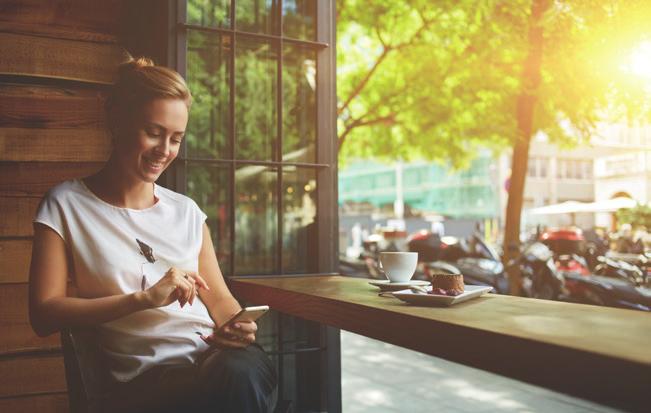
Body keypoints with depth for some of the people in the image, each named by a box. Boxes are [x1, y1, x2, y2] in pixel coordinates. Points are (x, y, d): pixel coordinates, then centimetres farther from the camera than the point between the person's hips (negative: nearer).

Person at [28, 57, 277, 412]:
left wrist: (238, 326, -8)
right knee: (238, 379, -35)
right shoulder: (65, 205, 5)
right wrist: (145, 298, -13)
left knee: (244, 370, -34)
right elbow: (44, 315, -3)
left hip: (215, 358, 4)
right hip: (145, 378, -4)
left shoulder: (186, 210, 17)